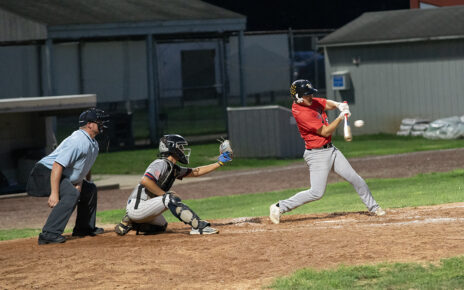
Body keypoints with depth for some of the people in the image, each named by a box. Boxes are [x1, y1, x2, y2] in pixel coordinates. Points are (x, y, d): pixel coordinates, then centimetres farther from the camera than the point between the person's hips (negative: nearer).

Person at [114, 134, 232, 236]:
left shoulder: (174, 168, 14)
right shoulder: (161, 164, -16)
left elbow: (195, 172, 20)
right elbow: (145, 181, -30)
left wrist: (219, 163, 19)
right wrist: (165, 194, -22)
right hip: (137, 206, -10)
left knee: (161, 226, 28)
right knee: (171, 199, -25)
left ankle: (128, 223, 20)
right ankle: (198, 226, -32)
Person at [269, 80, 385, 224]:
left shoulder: (311, 102, 2)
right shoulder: (301, 113, -24)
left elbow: (327, 104, 19)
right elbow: (325, 132, -21)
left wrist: (338, 105, -3)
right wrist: (341, 116, -15)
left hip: (331, 150, 9)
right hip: (317, 154, -9)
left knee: (355, 179, 10)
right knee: (316, 193, -12)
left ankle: (373, 207, 24)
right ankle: (279, 207, -4)